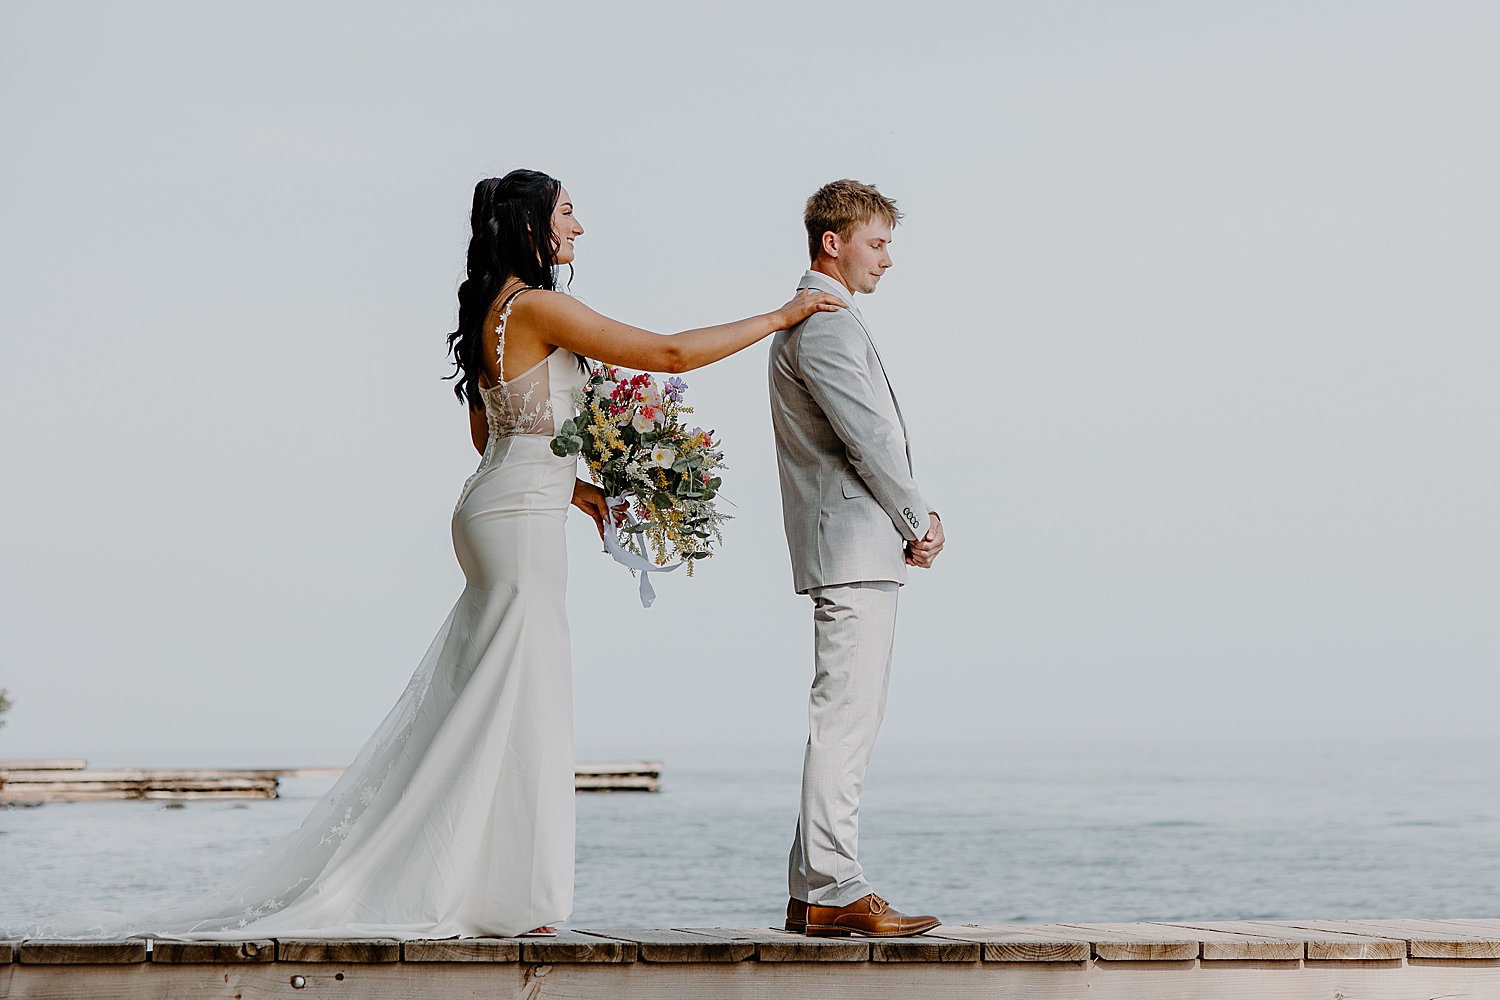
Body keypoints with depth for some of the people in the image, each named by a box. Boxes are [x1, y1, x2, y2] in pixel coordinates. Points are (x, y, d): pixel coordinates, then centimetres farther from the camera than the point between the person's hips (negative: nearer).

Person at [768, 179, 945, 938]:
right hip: (854, 544, -11)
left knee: (844, 719, 11)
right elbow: (867, 436, -16)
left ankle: (812, 893, 14)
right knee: (846, 716, -11)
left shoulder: (811, 321, 22)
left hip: (858, 547, 11)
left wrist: (911, 520, 9)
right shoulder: (824, 323, -11)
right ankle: (834, 892, -10)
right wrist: (919, 522, -6)